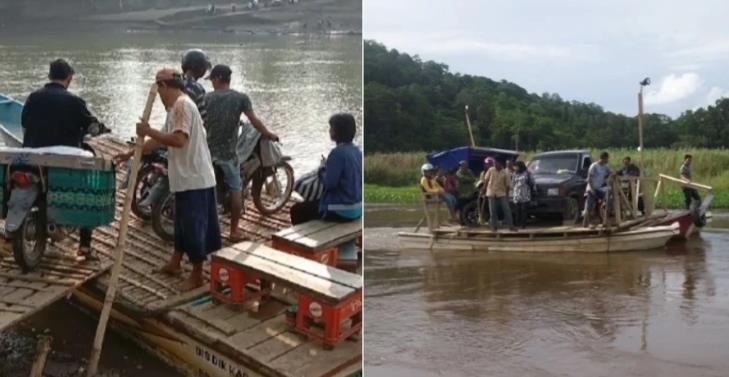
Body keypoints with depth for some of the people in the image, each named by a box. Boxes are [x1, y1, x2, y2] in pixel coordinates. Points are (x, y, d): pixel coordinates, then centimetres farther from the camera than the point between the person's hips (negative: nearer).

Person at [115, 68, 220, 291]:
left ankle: (197, 276, 8)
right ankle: (175, 263, 35)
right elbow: (160, 140, 22)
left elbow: (179, 140, -30)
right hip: (187, 179, 10)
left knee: (194, 227, -2)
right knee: (183, 223, 21)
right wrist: (130, 154, 24)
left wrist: (148, 131, -20)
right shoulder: (175, 107, 16)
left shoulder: (182, 105, -17)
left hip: (194, 180, -10)